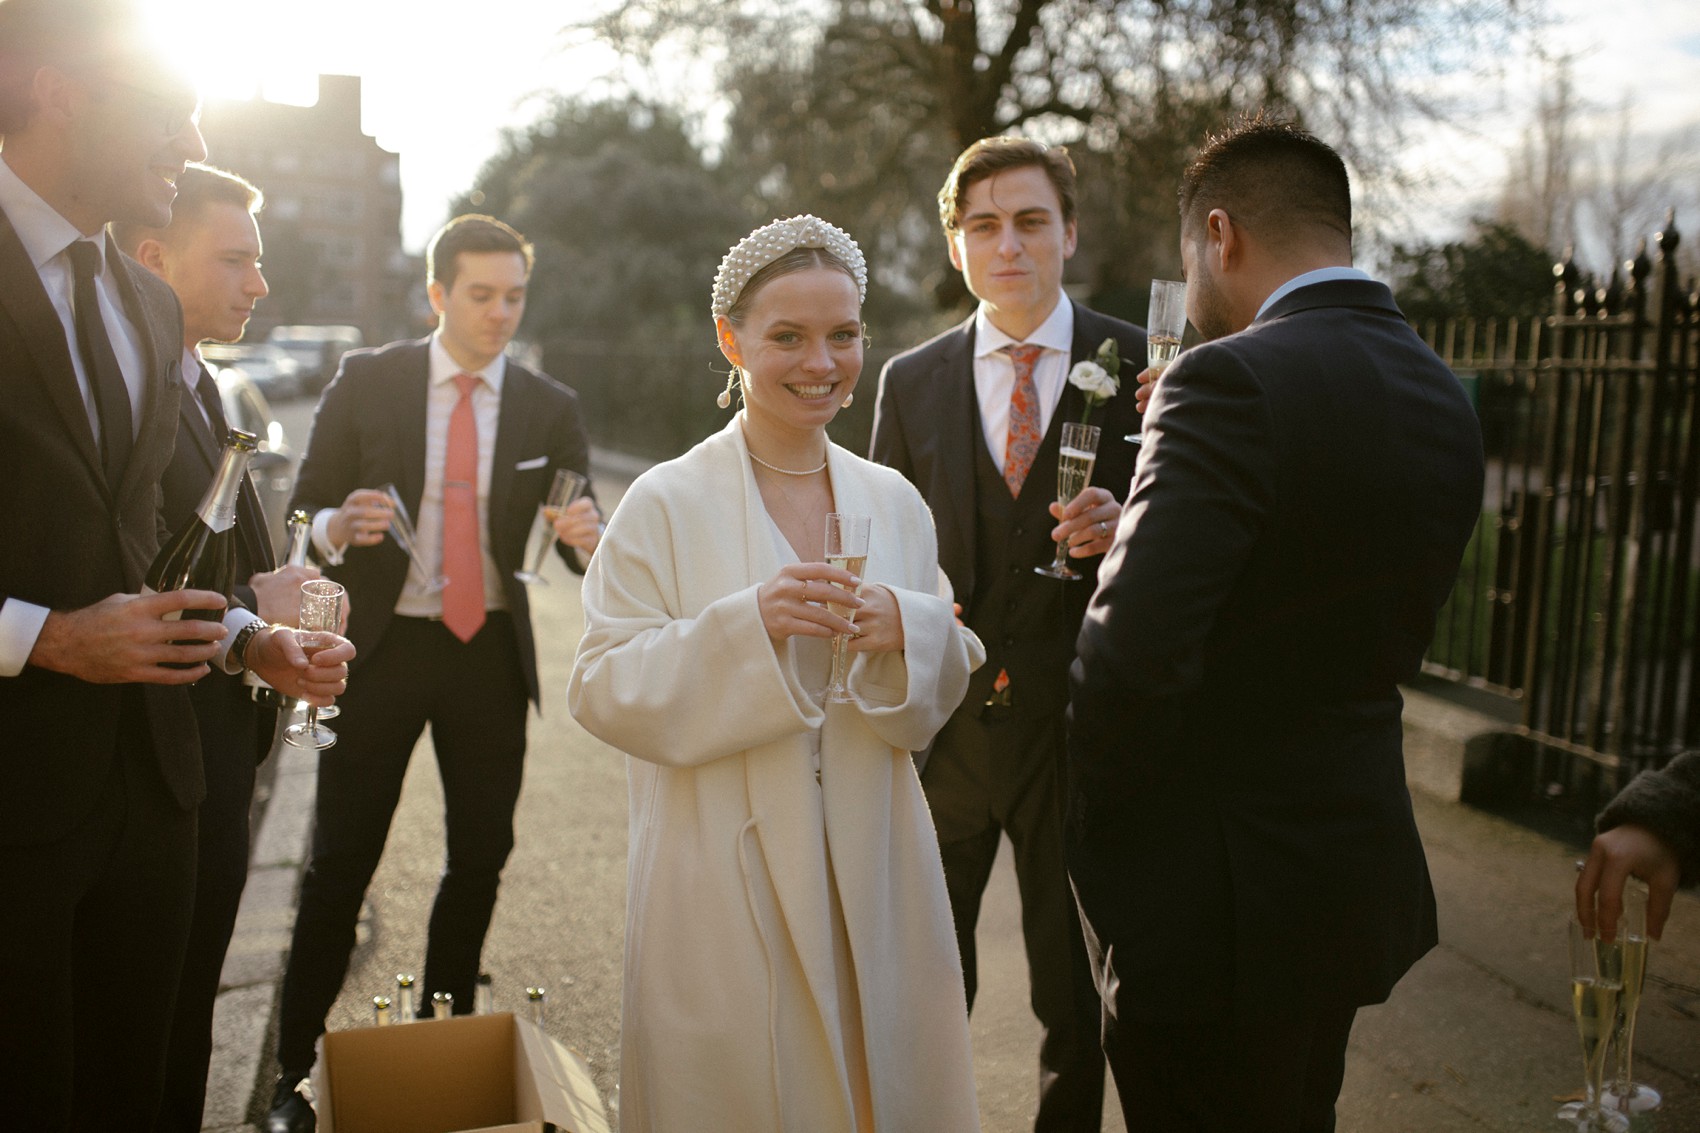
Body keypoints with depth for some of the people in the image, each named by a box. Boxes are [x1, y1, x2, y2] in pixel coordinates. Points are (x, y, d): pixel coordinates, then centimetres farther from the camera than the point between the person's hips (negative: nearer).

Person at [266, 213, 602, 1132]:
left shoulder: (550, 409, 3)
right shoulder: (366, 381, 0)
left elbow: (580, 546, 1)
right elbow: (307, 507, 2)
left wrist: (588, 537, -23)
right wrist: (341, 526, -21)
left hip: (490, 653, 2)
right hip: (380, 646, -2)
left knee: (481, 855, 9)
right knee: (341, 859, 1)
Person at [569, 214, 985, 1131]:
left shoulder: (893, 501, 6)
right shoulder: (669, 502, -6)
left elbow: (939, 699, 9)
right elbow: (603, 693, -11)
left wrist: (907, 632, -13)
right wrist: (746, 626, -23)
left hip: (873, 874, 4)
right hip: (723, 877, -3)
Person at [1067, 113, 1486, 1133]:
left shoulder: (1234, 381, -21)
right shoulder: (1444, 398, 7)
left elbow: (1132, 653, -28)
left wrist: (1101, 840, -11)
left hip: (1216, 894, -8)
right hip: (1361, 872, 9)